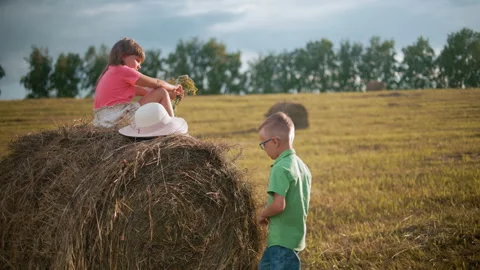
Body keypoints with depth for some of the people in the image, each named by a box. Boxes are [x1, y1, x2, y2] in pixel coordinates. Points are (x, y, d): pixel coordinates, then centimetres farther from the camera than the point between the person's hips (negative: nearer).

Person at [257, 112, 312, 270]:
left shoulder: (280, 168, -19)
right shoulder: (302, 166, 9)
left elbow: (278, 205, -27)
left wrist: (262, 215, -8)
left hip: (282, 241, -10)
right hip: (296, 237, 10)